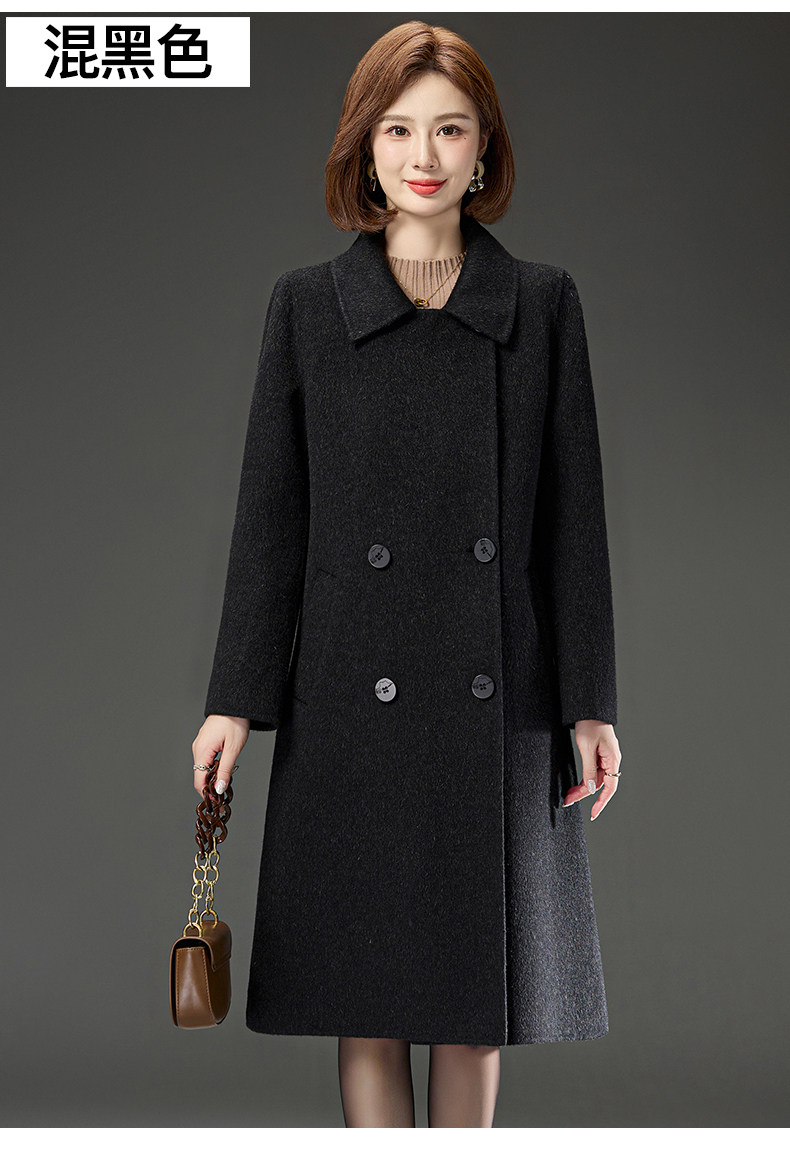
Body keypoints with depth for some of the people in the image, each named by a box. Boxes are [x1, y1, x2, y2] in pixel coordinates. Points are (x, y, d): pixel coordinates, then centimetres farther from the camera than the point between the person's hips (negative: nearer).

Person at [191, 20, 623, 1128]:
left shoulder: (542, 302, 4)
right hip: (352, 696, 0)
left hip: (498, 695, 1)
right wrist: (237, 697, -1)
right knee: (365, 983, 7)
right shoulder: (307, 303, 3)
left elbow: (572, 508, 4)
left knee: (480, 979, 10)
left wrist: (591, 705, 0)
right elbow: (271, 508, 3)